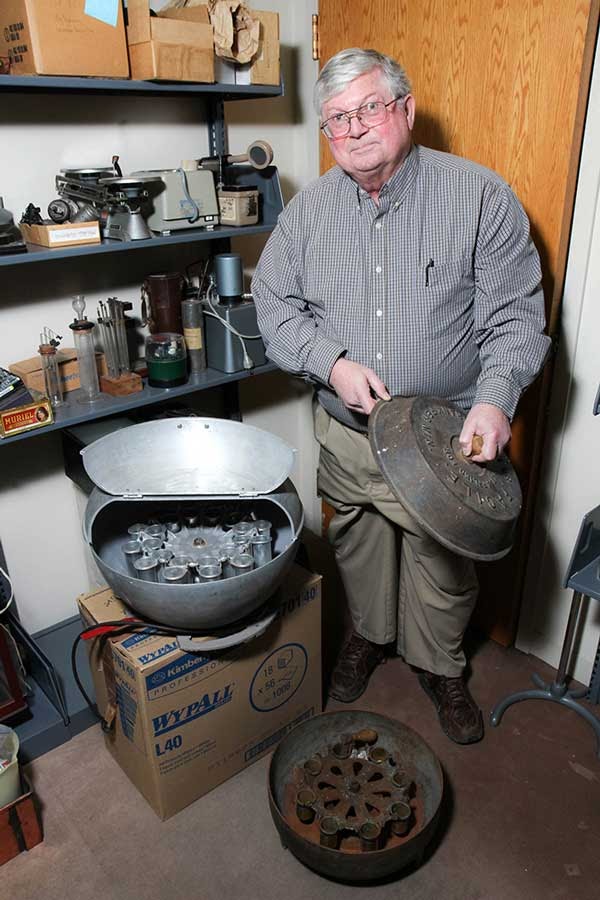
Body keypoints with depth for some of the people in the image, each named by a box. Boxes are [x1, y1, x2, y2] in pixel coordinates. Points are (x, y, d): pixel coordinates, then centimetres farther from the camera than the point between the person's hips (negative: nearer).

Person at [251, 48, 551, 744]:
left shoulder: (481, 197, -8)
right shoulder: (309, 208, 1)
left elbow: (515, 313, -9)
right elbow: (275, 302, 2)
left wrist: (494, 399, -25)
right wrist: (331, 363, -15)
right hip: (345, 434, 3)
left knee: (444, 566, 13)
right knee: (358, 548, 21)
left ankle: (439, 666, 42)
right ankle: (369, 633, 50)